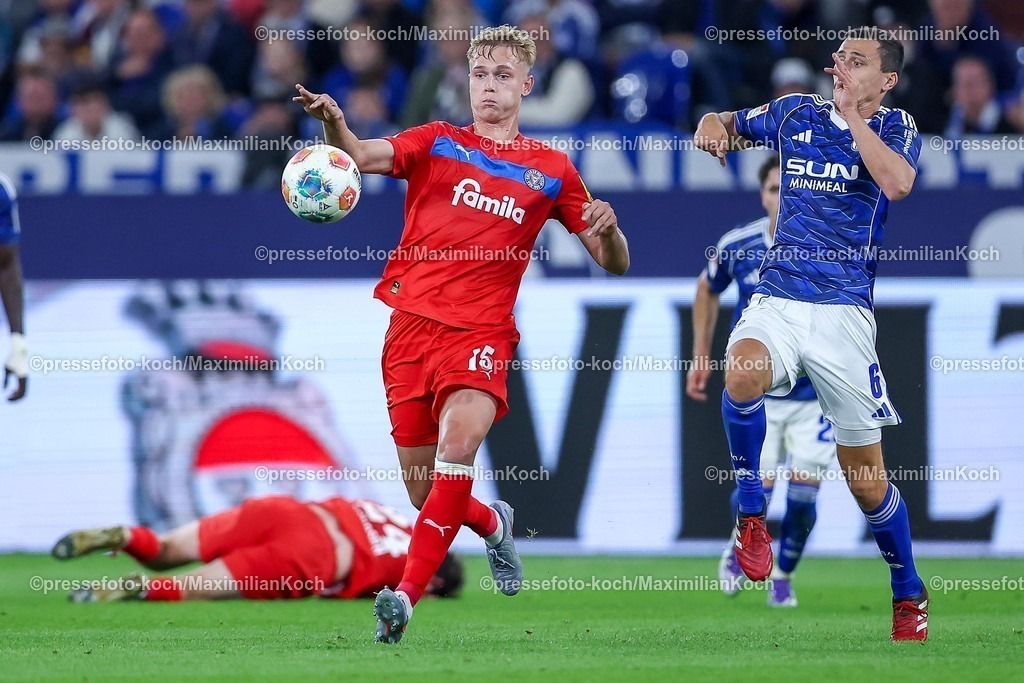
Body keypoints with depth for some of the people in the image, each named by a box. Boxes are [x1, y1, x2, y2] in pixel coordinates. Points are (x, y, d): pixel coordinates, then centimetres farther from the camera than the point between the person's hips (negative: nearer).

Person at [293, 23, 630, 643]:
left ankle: (407, 593, -32)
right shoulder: (438, 143, 10)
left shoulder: (552, 169, 12)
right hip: (411, 321, 2)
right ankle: (492, 523, 41)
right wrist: (333, 122, -31)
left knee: (459, 440, -30)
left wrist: (608, 229, -9)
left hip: (481, 333, -2)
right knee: (425, 493, 6)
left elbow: (615, 263, 15)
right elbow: (361, 155, -9)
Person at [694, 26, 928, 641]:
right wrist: (714, 126, 1)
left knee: (867, 477, 3)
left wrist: (849, 112, -16)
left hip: (844, 311, -2)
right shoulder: (796, 114, 10)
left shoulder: (897, 128, 1)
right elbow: (725, 125, 25)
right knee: (744, 370, -35)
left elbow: (897, 182, -21)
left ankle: (910, 597, 26)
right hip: (777, 299, 2)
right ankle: (751, 516, -16)